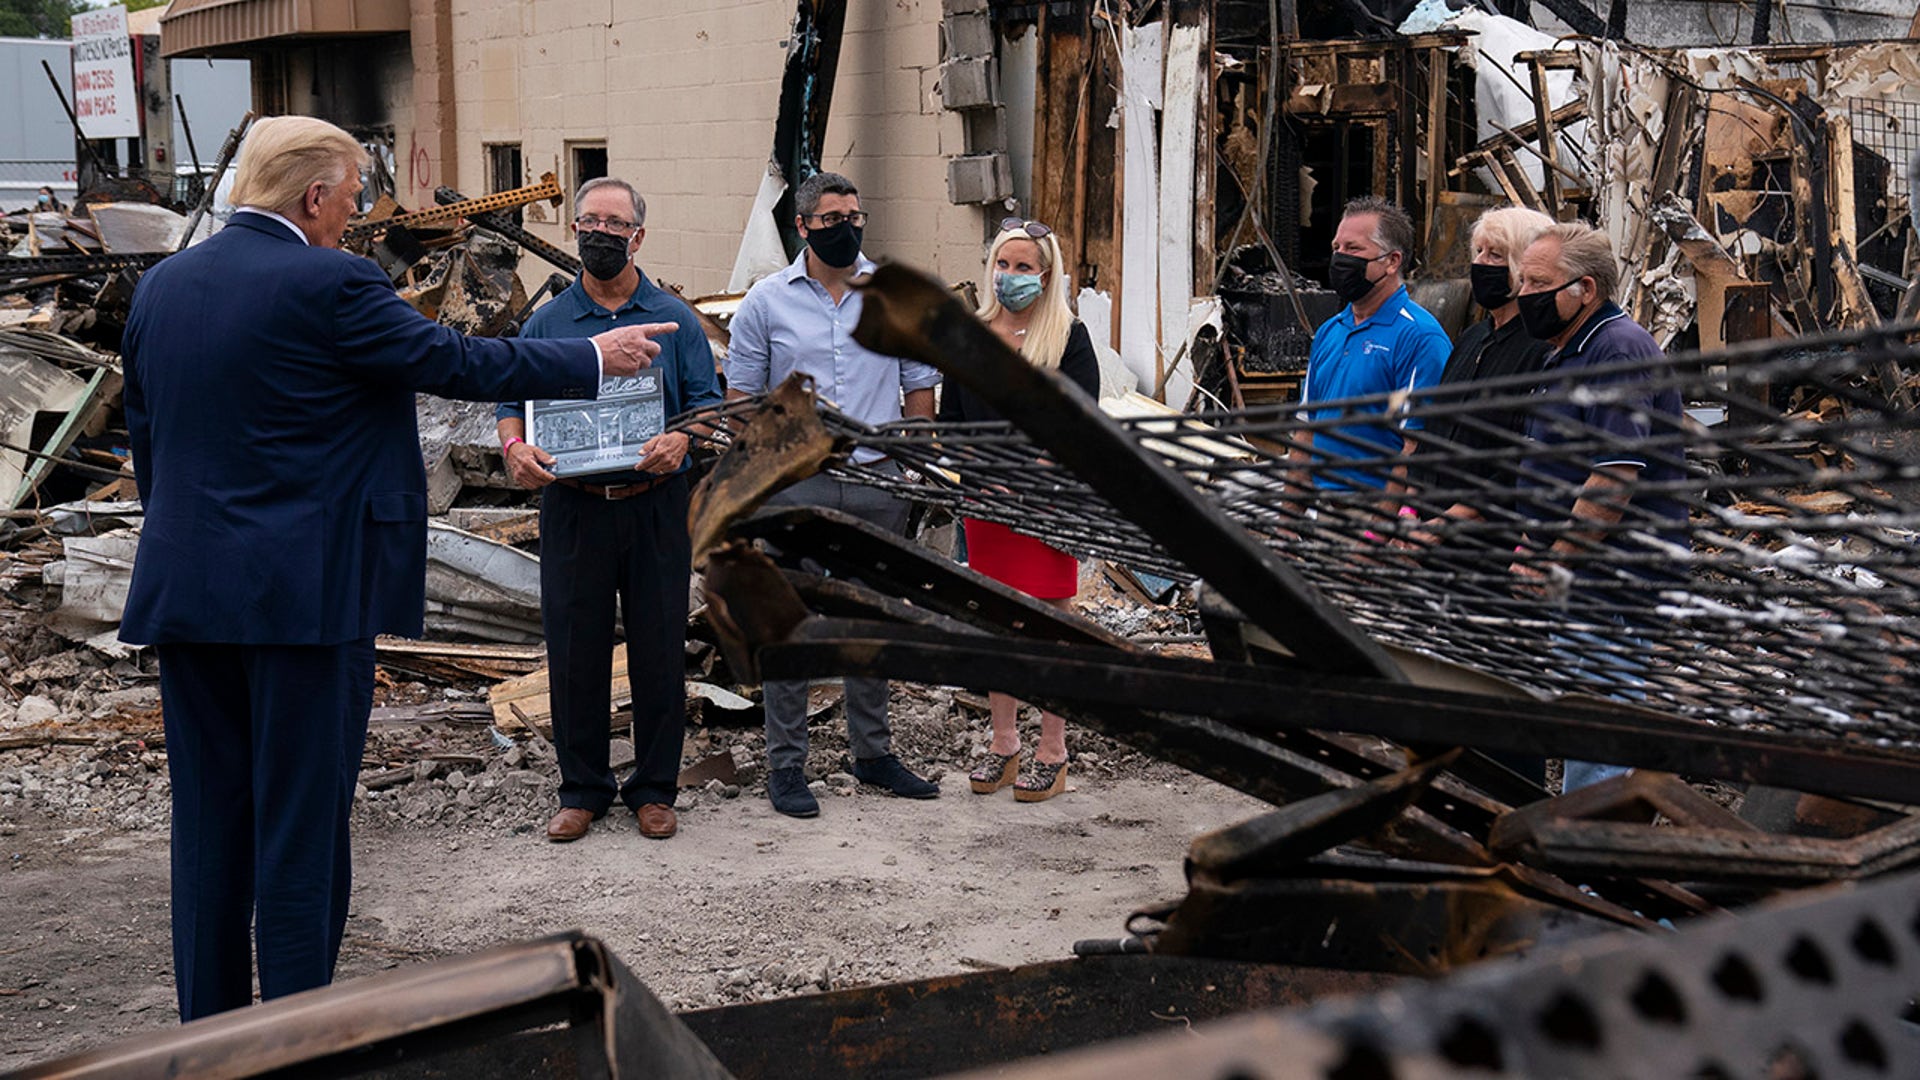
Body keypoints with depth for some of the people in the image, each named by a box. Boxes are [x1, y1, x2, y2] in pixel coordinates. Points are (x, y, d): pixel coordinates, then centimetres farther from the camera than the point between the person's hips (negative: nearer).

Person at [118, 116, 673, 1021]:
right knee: (301, 826, 2)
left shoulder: (161, 285, 9)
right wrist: (595, 358, 7)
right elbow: (457, 363, -6)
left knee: (210, 823, 13)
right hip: (305, 595, -7)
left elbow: (145, 440, 15)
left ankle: (208, 1028, 21)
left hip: (182, 594, 7)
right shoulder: (328, 286, -13)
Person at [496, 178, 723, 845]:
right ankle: (582, 789, 17)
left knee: (658, 651, 4)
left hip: (656, 507, -1)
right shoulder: (546, 323, 9)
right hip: (573, 507, 1)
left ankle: (654, 788, 16)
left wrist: (681, 439, -19)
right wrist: (515, 448, -14)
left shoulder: (674, 319, 7)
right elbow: (513, 403, 7)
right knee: (575, 652, 4)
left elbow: (707, 402, 3)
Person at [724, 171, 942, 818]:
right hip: (795, 481, -2)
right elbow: (740, 395, 4)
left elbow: (920, 385, 12)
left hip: (878, 481, 2)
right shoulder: (767, 301, 2)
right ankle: (785, 765, 9)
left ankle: (873, 753, 23)